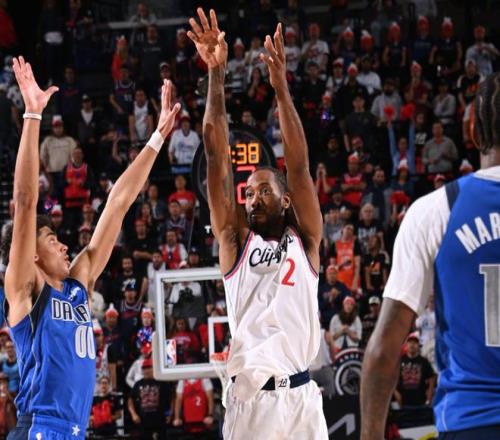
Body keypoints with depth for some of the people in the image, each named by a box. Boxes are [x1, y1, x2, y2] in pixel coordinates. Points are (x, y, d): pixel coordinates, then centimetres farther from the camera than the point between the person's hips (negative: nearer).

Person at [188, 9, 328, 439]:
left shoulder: (305, 240, 10)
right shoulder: (235, 241, 12)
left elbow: (299, 165, -1)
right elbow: (218, 158, 5)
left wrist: (281, 85, -8)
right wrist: (216, 74, -3)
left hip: (300, 397, 0)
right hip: (248, 399, 0)